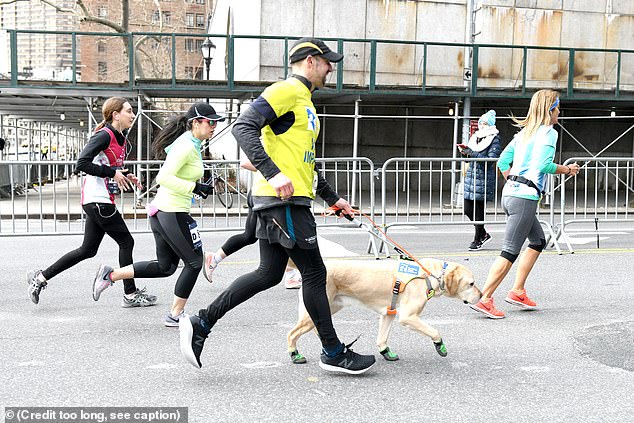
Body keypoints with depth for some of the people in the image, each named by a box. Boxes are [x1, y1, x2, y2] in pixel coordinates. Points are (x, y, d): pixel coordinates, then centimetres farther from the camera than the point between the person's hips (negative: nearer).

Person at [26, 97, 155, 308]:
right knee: (126, 242, -1)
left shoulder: (119, 137, 14)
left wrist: (126, 176, 7)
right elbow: (82, 164, -22)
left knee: (88, 250, 12)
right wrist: (113, 173, -21)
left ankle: (40, 277, 19)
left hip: (99, 202, 10)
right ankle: (130, 294, 9)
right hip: (98, 201, -10)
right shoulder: (104, 136, -15)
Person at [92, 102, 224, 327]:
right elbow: (164, 177, -25)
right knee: (194, 262, 3)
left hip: (161, 211, 10)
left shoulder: (189, 144, 13)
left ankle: (110, 275, 18)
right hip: (172, 213, -10)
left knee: (164, 267, 17)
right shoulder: (186, 146, -17)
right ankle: (175, 315, 11)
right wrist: (195, 187, -26)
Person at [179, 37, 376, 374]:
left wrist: (332, 198, 29)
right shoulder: (287, 90, -8)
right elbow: (243, 127, -21)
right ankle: (333, 352, 12)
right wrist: (273, 173, -30)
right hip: (284, 199, -10)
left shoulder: (304, 102, 25)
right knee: (314, 273, -1)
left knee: (269, 274, 10)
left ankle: (201, 323, 12)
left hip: (286, 199, 10)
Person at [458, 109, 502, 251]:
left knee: (478, 210, -3)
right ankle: (483, 234, 25)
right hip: (471, 175, 7)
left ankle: (478, 240, 11)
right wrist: (465, 151, 1)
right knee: (467, 208, 6)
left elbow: (490, 159, -17)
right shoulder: (475, 137, 15)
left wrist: (471, 152, -19)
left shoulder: (495, 140, -5)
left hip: (484, 178, -7)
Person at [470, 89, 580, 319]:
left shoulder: (524, 132, 17)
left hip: (510, 192, 9)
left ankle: (517, 291, 20)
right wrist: (567, 170, -5)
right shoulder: (548, 132, -7)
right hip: (525, 198, -9)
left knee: (538, 240, 22)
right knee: (510, 251, -8)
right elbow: (543, 164, -20)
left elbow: (503, 162, 17)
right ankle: (484, 299, -9)